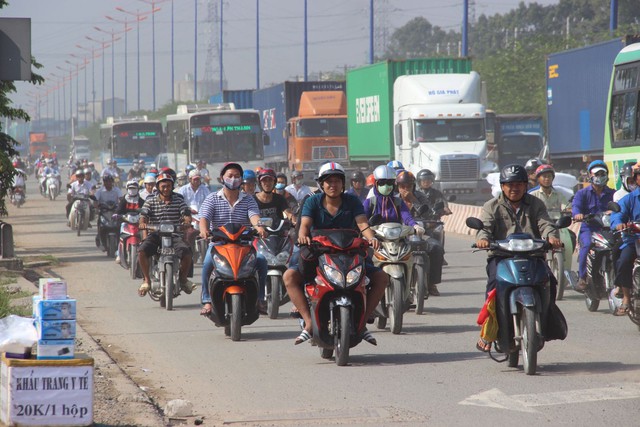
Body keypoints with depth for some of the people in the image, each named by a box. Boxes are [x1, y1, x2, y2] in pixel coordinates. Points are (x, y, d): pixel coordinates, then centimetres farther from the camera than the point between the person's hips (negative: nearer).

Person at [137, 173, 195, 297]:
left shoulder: (179, 201, 11)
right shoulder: (150, 202, 9)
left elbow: (187, 215, -1)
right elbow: (143, 216, -3)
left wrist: (187, 221, -25)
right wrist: (142, 223, -27)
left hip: (174, 235, 0)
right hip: (155, 234, 0)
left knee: (186, 252, -27)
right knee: (142, 251, -30)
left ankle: (183, 278, 1)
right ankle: (147, 280, -9)